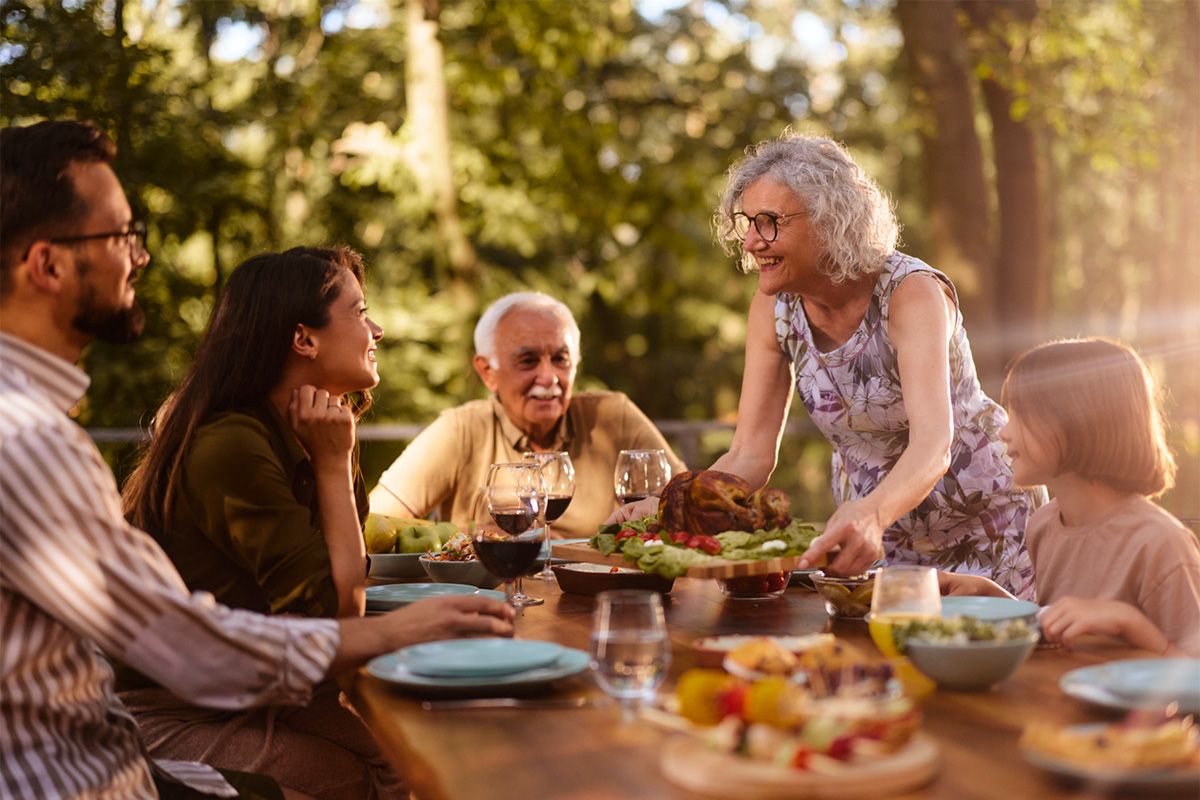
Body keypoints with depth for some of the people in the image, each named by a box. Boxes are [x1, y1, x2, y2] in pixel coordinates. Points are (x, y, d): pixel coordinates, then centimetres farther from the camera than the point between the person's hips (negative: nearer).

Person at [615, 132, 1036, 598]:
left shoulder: (912, 293, -26)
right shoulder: (774, 307, -11)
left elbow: (933, 443, -41)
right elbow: (750, 456, -11)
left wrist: (871, 514, -61)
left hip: (985, 528, -4)